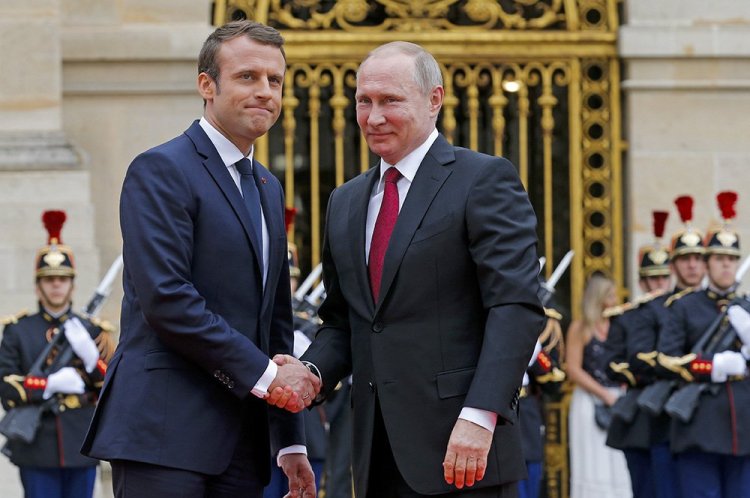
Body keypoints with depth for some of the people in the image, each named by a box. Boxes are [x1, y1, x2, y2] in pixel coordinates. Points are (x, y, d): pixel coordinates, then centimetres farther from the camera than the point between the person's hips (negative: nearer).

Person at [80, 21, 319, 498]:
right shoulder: (161, 171, -5)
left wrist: (292, 442, 20)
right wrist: (264, 374, -14)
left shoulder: (268, 188, 21)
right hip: (165, 434, -8)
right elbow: (166, 298, -16)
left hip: (244, 442, 8)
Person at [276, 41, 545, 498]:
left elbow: (517, 306, -12)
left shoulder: (485, 181, -3)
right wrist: (312, 373, -1)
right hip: (379, 458, 6)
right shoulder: (346, 202, 18)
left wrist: (479, 415, -22)